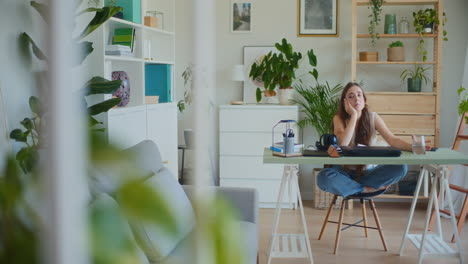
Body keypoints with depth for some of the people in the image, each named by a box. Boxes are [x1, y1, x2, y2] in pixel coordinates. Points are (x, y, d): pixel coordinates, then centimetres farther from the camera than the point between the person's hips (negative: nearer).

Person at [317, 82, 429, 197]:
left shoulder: (372, 117, 0)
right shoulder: (339, 118, -6)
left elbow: (393, 140, -10)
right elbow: (342, 144, -23)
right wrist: (353, 115, -19)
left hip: (367, 171, 2)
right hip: (345, 172, -2)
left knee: (401, 167, -23)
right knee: (324, 177, -36)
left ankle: (350, 187, -18)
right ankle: (368, 189, -21)